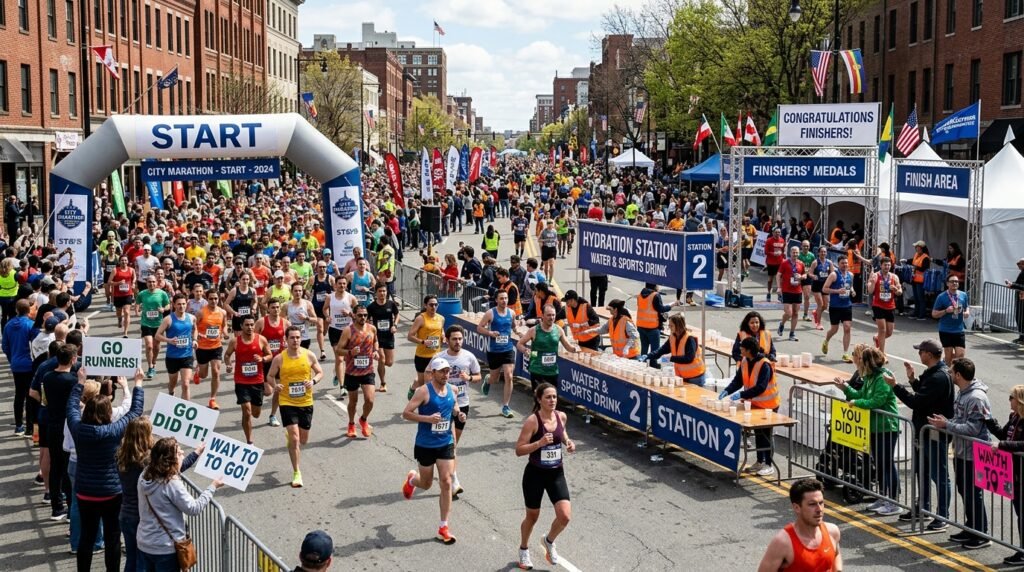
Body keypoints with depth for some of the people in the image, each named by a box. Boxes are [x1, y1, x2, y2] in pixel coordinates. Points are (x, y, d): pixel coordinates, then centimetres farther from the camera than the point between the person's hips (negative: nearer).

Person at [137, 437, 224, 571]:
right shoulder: (172, 484, -23)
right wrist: (212, 487, -6)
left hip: (144, 544, 7)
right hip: (166, 548, -7)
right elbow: (194, 508, -16)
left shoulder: (145, 476, 0)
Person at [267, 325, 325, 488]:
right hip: (287, 402, -3)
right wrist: (276, 385, -17)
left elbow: (320, 372, 7)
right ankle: (296, 473, 0)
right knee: (294, 438, -11)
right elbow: (270, 376, 5)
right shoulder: (279, 359, -7)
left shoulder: (309, 355, -4)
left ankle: (289, 435, 51)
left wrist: (313, 381, -14)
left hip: (306, 402, 3)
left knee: (303, 439, 14)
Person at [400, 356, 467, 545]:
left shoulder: (451, 390, 2)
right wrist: (428, 418, -28)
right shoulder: (424, 391, -16)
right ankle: (411, 479, 51)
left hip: (446, 444, 4)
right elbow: (406, 413, -17)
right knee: (426, 484, 12)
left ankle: (443, 528, 5)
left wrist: (459, 415, -2)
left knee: (446, 482, -4)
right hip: (425, 446, -4)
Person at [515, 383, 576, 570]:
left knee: (565, 516, -9)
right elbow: (519, 450, -17)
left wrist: (568, 442, 0)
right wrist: (539, 443, -29)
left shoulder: (561, 416, -2)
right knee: (532, 516, 13)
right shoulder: (532, 421, -18)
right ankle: (524, 550, 41)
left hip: (556, 473, 4)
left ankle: (549, 541, 24)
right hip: (535, 474, -4)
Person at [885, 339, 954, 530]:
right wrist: (913, 379, 6)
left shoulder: (939, 377, -24)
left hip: (936, 435, -11)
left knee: (939, 476, 0)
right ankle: (923, 508, 35)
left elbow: (917, 402, -27)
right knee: (921, 472, 21)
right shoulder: (932, 373, 9)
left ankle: (942, 516, 8)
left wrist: (895, 386, -19)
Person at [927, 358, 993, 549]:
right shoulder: (961, 393, 8)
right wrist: (944, 423, 0)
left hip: (973, 456, -9)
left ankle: (981, 535, 11)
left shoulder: (976, 398, -22)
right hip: (961, 452, 9)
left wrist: (947, 425, -22)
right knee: (964, 491, 17)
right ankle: (970, 529, 30)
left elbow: (973, 428, -25)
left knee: (974, 495, 0)